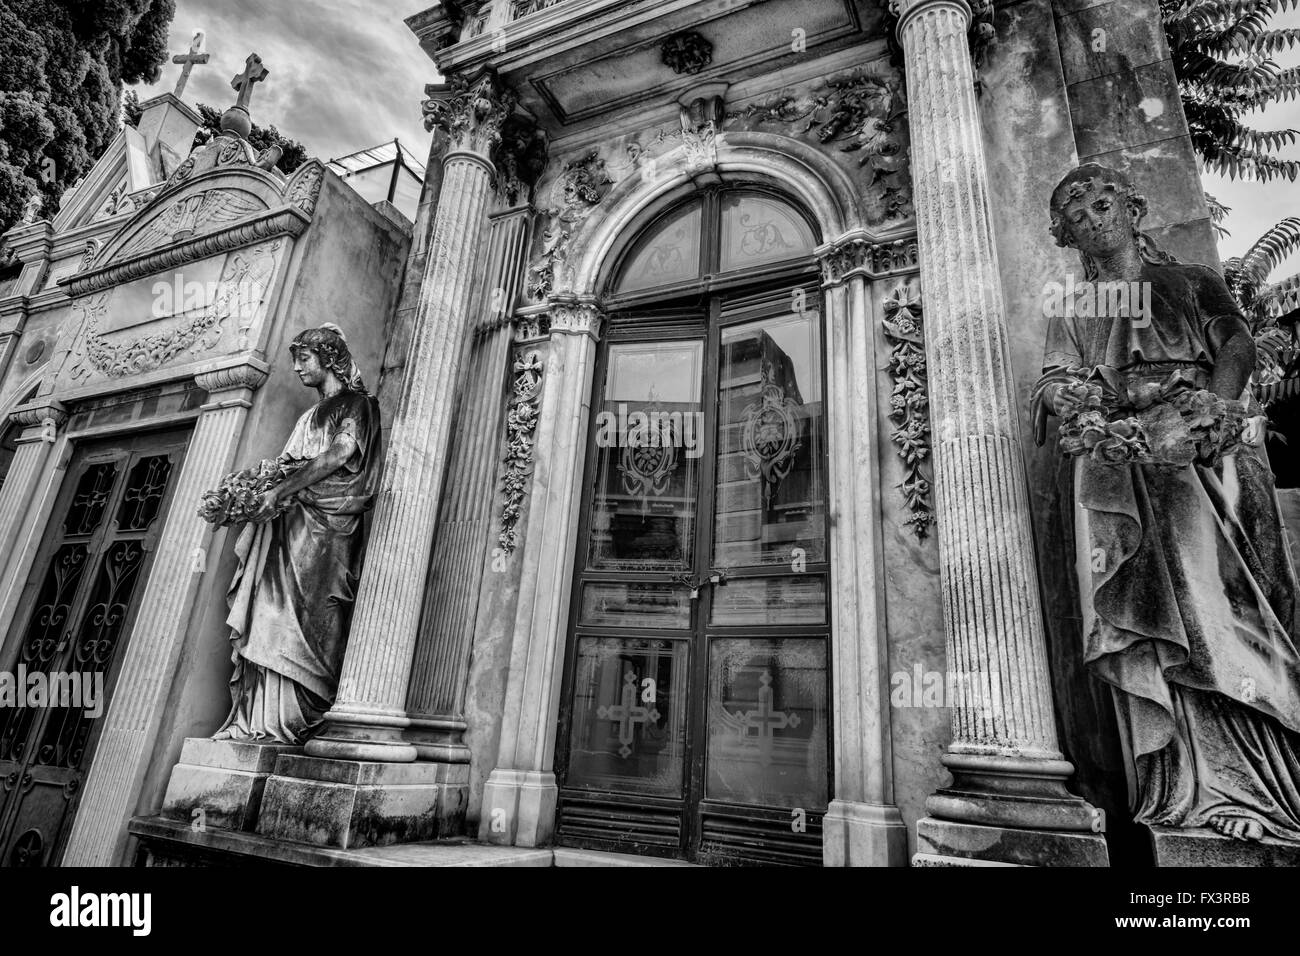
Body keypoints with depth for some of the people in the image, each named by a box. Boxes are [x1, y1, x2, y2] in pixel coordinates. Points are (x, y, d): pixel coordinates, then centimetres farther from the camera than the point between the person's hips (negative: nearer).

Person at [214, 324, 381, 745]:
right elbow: (283, 469, 21)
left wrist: (280, 491, -13)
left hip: (327, 525, -7)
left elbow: (339, 456, -12)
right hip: (289, 524, 8)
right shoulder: (310, 417, 28)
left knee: (304, 617, -14)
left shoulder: (357, 405, 3)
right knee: (270, 618, -2)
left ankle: (293, 722, -13)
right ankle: (258, 719, -2)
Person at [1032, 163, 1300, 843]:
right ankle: (1193, 783, -16)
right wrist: (1064, 396, -15)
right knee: (1155, 612, -13)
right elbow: (1053, 382, 11)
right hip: (1120, 464, 1)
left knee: (1225, 597, -16)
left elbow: (1237, 345, 5)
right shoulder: (1071, 315, 25)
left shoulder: (1193, 280, 21)